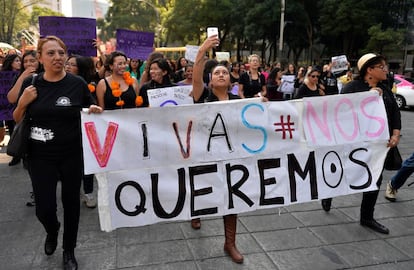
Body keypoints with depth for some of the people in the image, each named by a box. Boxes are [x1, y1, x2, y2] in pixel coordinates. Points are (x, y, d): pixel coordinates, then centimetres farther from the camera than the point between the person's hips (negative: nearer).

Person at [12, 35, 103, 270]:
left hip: (72, 155, 0)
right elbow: (17, 121, 6)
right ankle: (52, 230, 38)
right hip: (40, 156, 1)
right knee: (44, 208, 0)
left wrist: (96, 110, -17)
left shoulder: (78, 83, -6)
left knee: (71, 203, 11)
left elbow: (90, 112, 6)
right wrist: (23, 103, -13)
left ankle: (69, 251, 34)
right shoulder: (30, 84, -2)